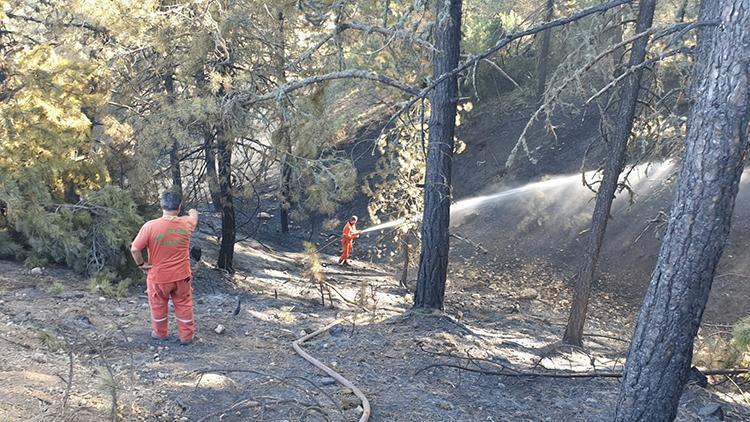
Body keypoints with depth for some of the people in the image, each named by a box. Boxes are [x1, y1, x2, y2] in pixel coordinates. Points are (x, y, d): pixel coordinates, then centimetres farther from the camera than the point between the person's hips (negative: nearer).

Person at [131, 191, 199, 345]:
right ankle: (187, 335, 29)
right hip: (182, 276, 2)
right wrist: (193, 212, 37)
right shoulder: (186, 223, -11)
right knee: (184, 305, 19)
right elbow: (194, 216, 14)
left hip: (158, 276, -1)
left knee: (158, 306, 21)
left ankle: (160, 333, 39)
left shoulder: (150, 226, -21)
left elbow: (135, 249, -19)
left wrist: (141, 264, -2)